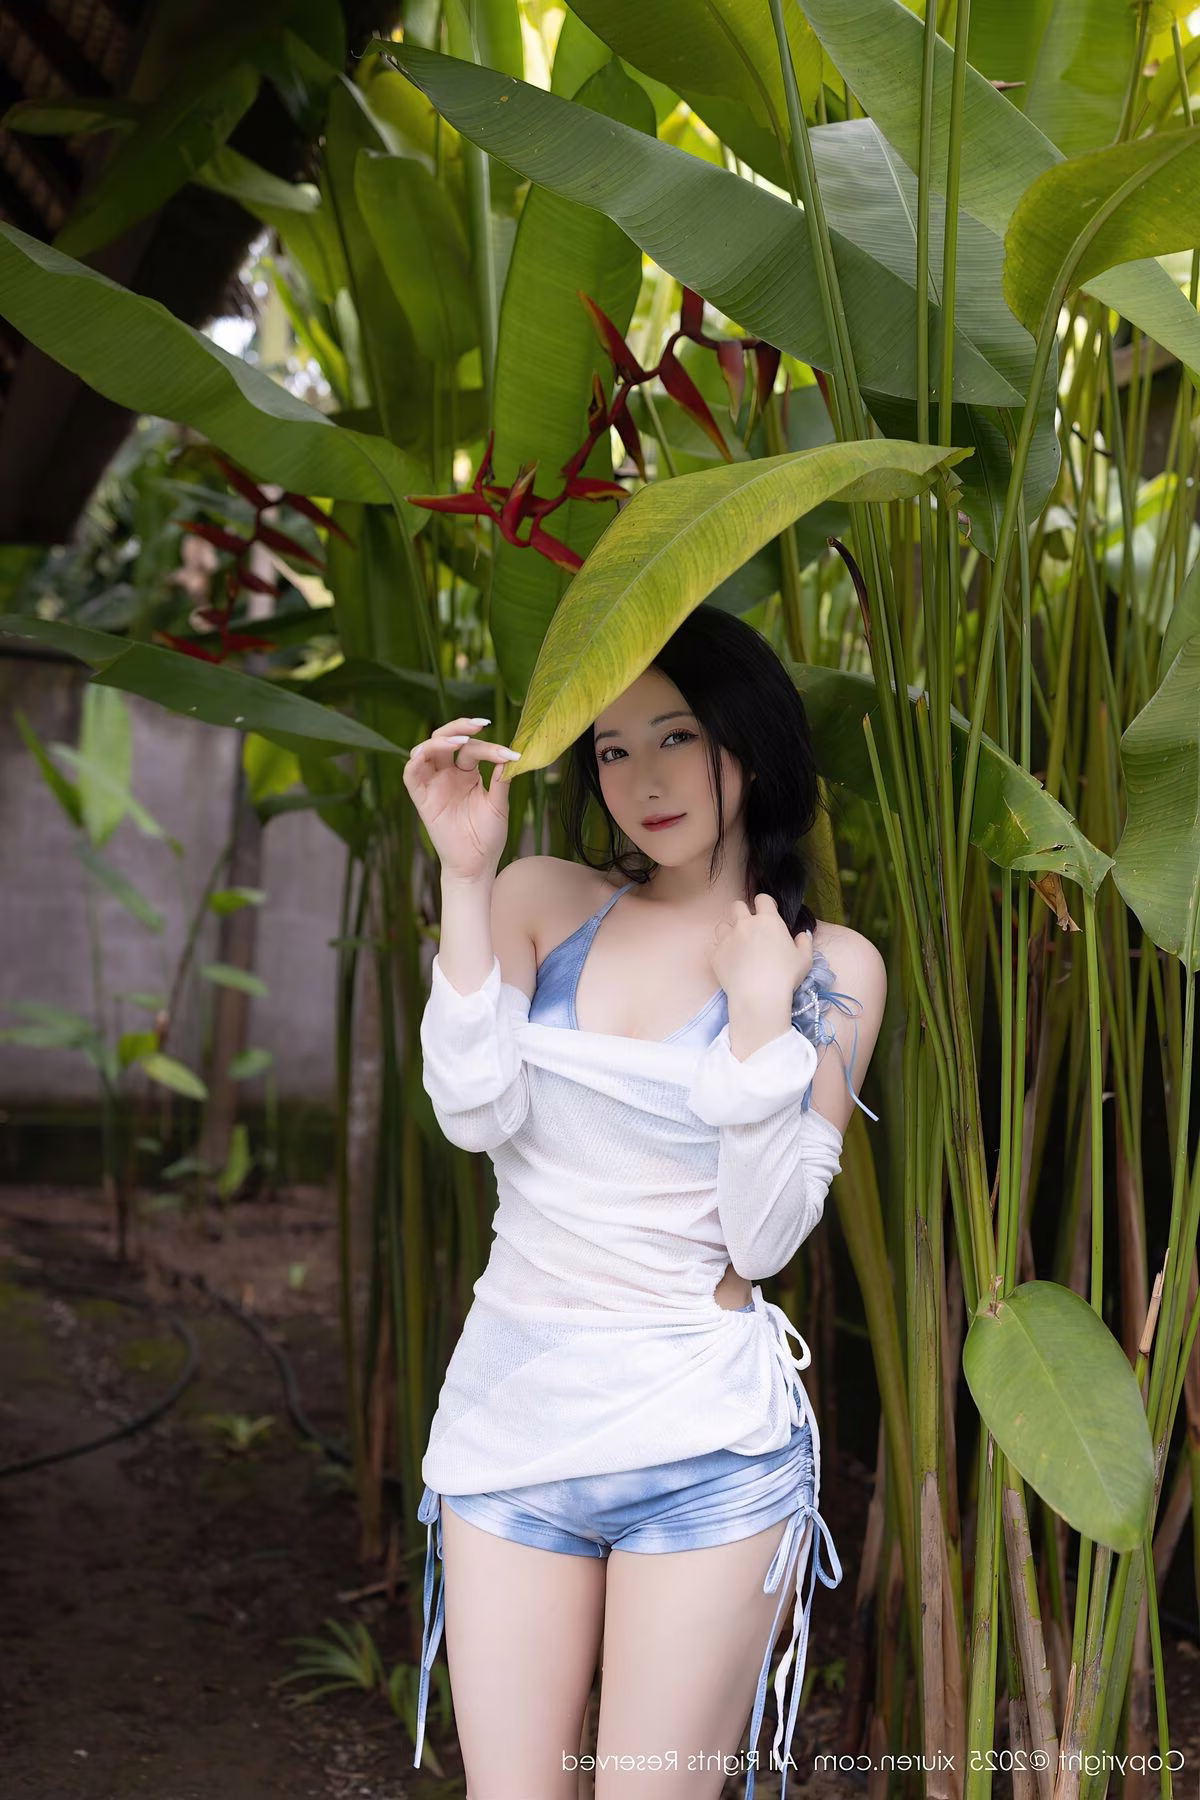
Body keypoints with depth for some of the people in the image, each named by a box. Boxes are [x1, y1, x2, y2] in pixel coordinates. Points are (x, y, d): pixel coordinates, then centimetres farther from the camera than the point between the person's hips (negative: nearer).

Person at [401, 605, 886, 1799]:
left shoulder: (830, 967, -1)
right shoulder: (540, 901, 4)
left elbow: (763, 1240, -7)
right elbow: (475, 1114, -11)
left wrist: (760, 1016, -16)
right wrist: (467, 876, -14)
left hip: (701, 1440, -2)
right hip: (512, 1407, 2)